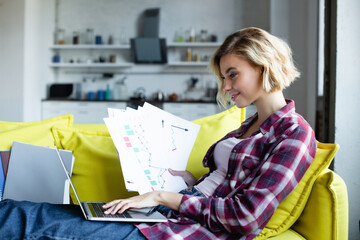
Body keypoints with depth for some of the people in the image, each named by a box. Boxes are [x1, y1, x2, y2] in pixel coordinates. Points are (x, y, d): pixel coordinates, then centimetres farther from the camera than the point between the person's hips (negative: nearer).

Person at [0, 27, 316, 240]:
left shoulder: (296, 134, -8)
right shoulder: (249, 126, 21)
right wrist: (191, 182, 5)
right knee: (33, 214, -4)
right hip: (177, 214, 8)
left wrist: (165, 197, -13)